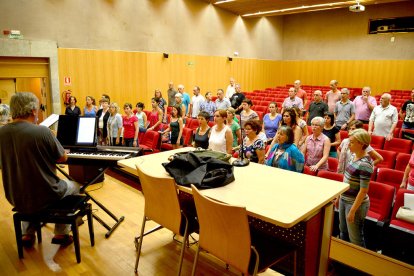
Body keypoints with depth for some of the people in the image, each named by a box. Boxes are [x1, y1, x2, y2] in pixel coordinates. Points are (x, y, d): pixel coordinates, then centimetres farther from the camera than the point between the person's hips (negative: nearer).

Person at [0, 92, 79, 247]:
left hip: (16, 199, 5)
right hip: (45, 197, -5)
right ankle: (61, 234, 25)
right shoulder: (42, 131, -22)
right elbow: (63, 158, -10)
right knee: (73, 187, 26)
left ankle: (27, 234, 37)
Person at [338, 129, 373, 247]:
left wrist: (352, 211, -20)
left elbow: (363, 191, -22)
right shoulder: (354, 156, 2)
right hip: (344, 199, 9)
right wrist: (339, 195, 18)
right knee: (343, 231, 24)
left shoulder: (365, 164, -24)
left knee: (355, 238, 7)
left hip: (356, 203, -9)